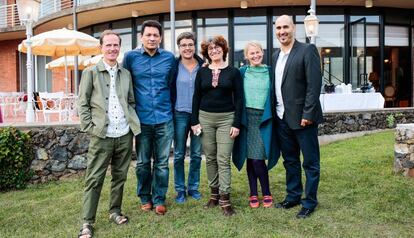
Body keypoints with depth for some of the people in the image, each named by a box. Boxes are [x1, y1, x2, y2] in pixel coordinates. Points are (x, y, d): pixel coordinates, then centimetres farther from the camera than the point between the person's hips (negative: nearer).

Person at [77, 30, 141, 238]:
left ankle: (115, 211, 28)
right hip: (101, 135, -3)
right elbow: (82, 103, -1)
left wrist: (133, 121, 5)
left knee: (120, 176, 12)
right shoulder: (91, 72, 2)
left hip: (124, 135, 4)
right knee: (94, 179, -1)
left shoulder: (126, 74, 12)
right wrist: (90, 128, -8)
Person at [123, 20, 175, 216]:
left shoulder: (169, 58, 4)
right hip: (142, 119, 0)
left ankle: (159, 199, 21)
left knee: (162, 163, 7)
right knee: (143, 162, 10)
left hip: (164, 119, 1)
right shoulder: (130, 57, 1)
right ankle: (145, 197, 27)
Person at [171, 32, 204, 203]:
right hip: (180, 115, -1)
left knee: (196, 154, 8)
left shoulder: (203, 66, 2)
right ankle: (180, 189, 19)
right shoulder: (174, 66, -1)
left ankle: (193, 187, 24)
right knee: (179, 155, 6)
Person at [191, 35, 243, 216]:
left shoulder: (233, 72, 1)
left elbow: (238, 99, -1)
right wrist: (194, 121, 1)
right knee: (210, 159, 8)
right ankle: (214, 194, 20)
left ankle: (225, 199, 1)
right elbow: (196, 97, 8)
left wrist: (237, 123, -7)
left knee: (223, 160, -5)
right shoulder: (202, 72, 7)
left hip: (226, 119, -2)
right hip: (205, 118, 3)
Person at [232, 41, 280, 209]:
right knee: (250, 158, 5)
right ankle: (253, 194, 17)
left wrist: (272, 117, 2)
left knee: (258, 159, -8)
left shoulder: (270, 72, 5)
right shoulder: (242, 72, 6)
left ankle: (266, 193, 9)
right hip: (247, 118, 2)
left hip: (264, 118, -1)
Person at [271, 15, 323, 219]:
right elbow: (275, 85, 13)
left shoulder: (307, 50, -8)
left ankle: (309, 202, 18)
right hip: (282, 118, 7)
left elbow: (314, 84, -14)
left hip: (302, 117, -6)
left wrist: (307, 114, -18)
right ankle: (292, 196, 30)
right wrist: (274, 112, 6)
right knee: (289, 161, 16)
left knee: (310, 162, 6)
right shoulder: (276, 56, 13)